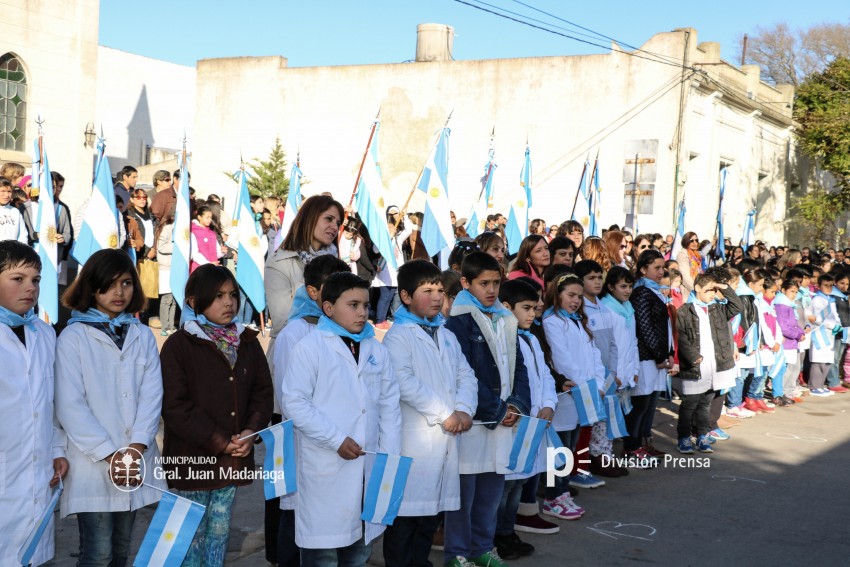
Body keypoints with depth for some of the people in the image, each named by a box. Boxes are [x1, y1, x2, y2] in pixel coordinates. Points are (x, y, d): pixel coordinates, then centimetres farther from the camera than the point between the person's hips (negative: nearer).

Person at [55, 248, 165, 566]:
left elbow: (152, 395, 1)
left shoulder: (143, 337, 10)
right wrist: (108, 454, -14)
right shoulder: (73, 337, -3)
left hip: (135, 462, 4)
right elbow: (70, 405, -9)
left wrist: (136, 448, -13)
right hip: (92, 464, -4)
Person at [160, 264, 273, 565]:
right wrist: (218, 442, -16)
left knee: (219, 532, 14)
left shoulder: (248, 342, 8)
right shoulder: (179, 344, -9)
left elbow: (263, 391, 9)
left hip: (233, 459, 5)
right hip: (192, 458, -5)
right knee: (192, 535, 4)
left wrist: (251, 431, -9)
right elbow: (175, 406, -14)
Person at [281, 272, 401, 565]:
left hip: (369, 467, 6)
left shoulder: (377, 350, 10)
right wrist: (336, 440, -15)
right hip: (326, 469, -5)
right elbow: (294, 403, -12)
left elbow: (389, 405, 11)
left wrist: (391, 458, 5)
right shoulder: (310, 347, -7)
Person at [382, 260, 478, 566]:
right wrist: (444, 414, -16)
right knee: (407, 509, -3)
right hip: (414, 436, -7)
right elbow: (405, 383, -18)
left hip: (447, 435, 7)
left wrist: (464, 409, -8)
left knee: (432, 507, 14)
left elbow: (466, 374, 11)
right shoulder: (398, 336, -8)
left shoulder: (447, 335, 17)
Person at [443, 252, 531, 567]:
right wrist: (496, 410, -12)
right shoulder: (459, 320, -8)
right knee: (465, 489, 1)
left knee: (493, 487, 14)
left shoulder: (505, 320, 13)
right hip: (473, 418, -6)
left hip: (504, 417, 7)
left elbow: (517, 365, 14)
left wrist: (517, 404, -1)